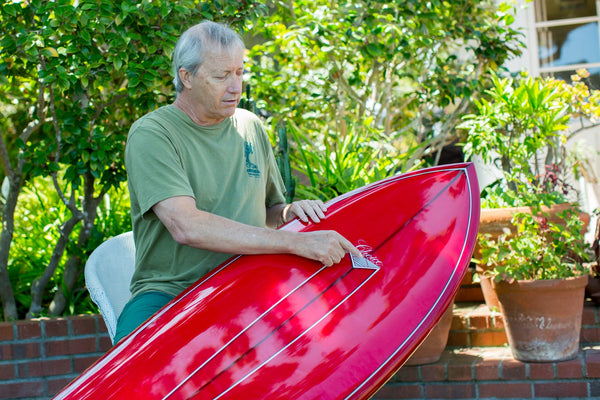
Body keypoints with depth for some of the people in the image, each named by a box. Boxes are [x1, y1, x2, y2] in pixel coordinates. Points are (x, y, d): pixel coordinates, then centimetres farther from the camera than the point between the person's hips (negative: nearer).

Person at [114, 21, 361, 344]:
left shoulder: (251, 127, 14)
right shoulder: (151, 134, -8)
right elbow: (186, 226, -23)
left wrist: (288, 213, 0)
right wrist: (296, 242, -25)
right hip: (167, 293, -5)